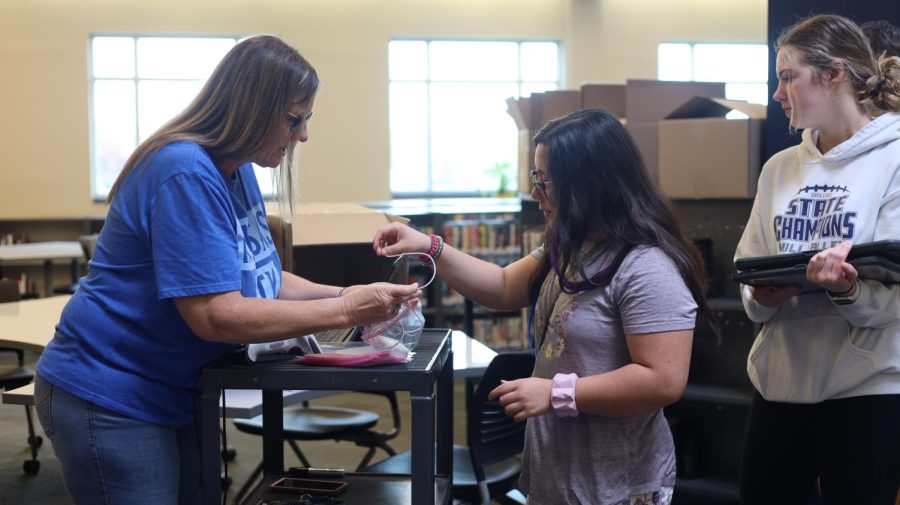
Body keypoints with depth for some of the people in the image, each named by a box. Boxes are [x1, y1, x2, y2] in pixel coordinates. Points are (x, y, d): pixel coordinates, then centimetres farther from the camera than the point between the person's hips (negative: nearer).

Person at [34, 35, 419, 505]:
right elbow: (216, 315, -29)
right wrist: (344, 311, -25)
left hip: (171, 395, 9)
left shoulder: (237, 169, 6)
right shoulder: (186, 174, -25)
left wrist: (347, 294, -6)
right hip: (108, 400, -9)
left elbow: (261, 278, 10)